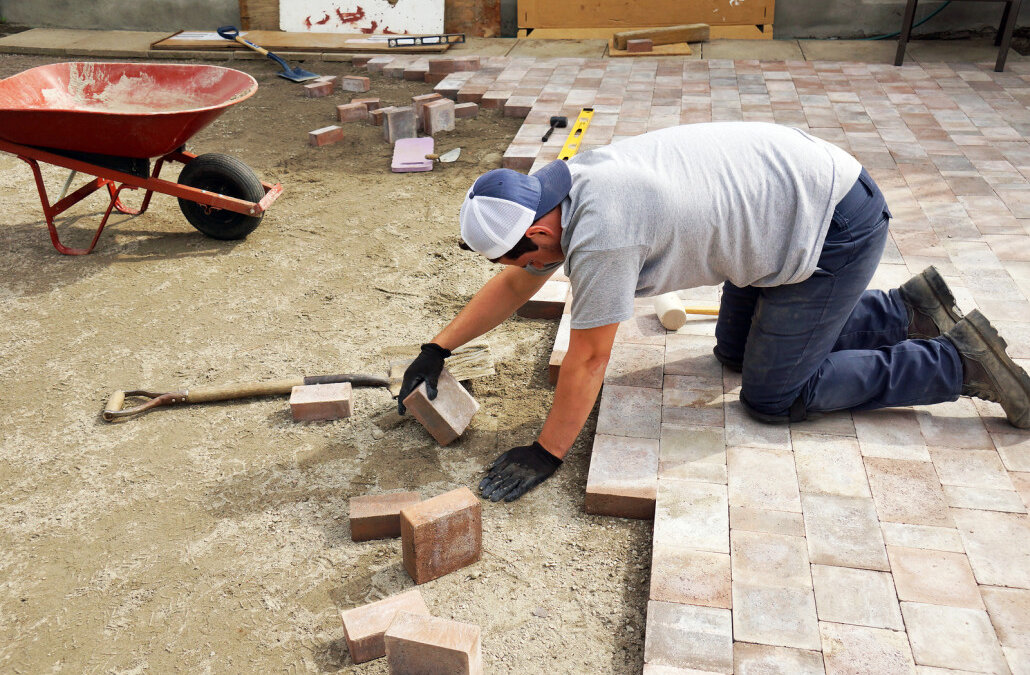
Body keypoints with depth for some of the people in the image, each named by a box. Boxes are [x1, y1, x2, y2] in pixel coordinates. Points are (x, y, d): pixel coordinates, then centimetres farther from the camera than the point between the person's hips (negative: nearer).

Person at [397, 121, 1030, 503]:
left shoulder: (599, 233, -30)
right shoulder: (553, 191, -2)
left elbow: (587, 358, -22)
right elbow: (515, 286, 10)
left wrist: (546, 454, -12)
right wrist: (437, 350, 9)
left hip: (837, 226, -9)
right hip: (801, 188, 9)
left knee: (773, 397, -1)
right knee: (736, 351, 20)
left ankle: (959, 361, 8)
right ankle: (910, 307, 25)